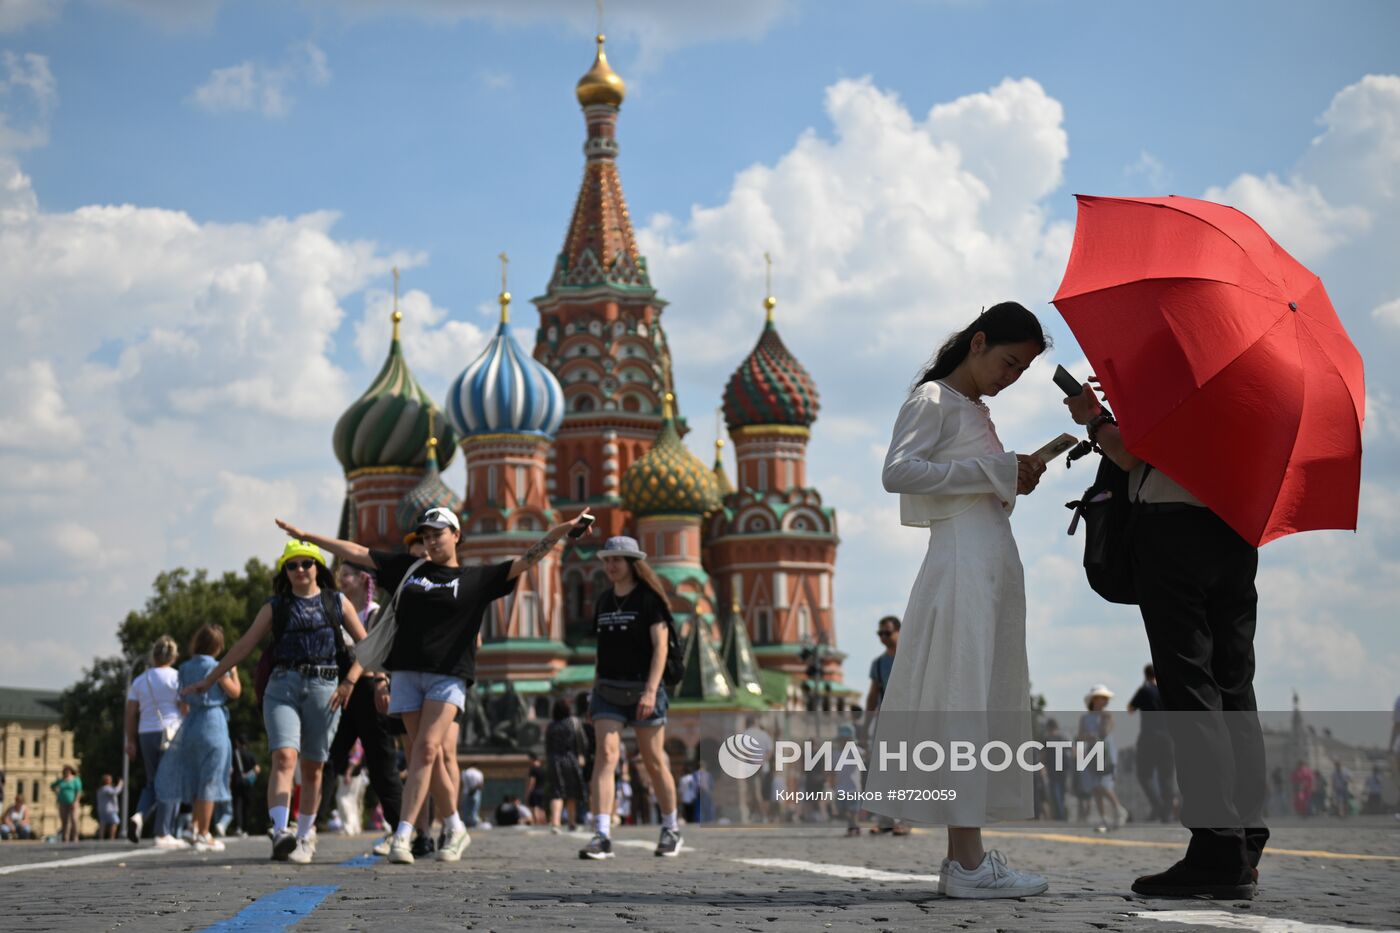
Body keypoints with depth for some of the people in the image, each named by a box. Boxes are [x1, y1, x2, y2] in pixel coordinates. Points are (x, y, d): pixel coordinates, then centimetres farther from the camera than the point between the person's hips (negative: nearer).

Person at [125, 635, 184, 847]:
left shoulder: (139, 680, 11)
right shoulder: (176, 678, -3)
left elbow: (131, 712, 7)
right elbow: (185, 708, -8)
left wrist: (131, 741, 10)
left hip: (146, 734, 5)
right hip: (172, 733, -5)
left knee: (153, 782, 17)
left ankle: (139, 815, -9)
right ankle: (163, 834, -3)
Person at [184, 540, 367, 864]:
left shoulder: (337, 603, 12)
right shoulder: (275, 607, 13)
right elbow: (243, 646, 15)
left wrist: (349, 682, -2)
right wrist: (208, 681, 14)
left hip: (324, 688, 1)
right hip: (283, 685, -1)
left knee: (312, 767, 6)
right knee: (284, 757, -19)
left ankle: (304, 836, 20)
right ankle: (280, 834, -32)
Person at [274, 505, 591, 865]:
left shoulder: (478, 578, 7)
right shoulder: (408, 568, 15)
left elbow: (527, 560, 2)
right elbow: (355, 552, 19)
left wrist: (564, 528, -11)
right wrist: (306, 536, 21)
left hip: (449, 676, -3)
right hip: (407, 672, 3)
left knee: (427, 749, -15)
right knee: (427, 755, 4)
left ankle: (402, 835, -18)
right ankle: (454, 828, 18)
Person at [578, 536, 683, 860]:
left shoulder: (648, 598, -4)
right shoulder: (603, 601, 12)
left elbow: (660, 645, -11)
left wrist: (650, 690, -20)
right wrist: (594, 691, 15)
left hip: (642, 689, -4)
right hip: (608, 690, 4)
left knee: (654, 761, 5)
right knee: (605, 754, -13)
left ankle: (671, 829, 24)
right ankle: (602, 836, -20)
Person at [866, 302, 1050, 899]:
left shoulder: (977, 411, 23)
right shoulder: (933, 398, -3)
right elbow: (897, 471, -16)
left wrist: (1014, 478, 9)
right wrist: (993, 471, -15)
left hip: (995, 565, 9)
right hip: (961, 562, -9)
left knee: (988, 704, 7)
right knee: (962, 699, -11)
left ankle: (966, 856, 9)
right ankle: (967, 862, -11)